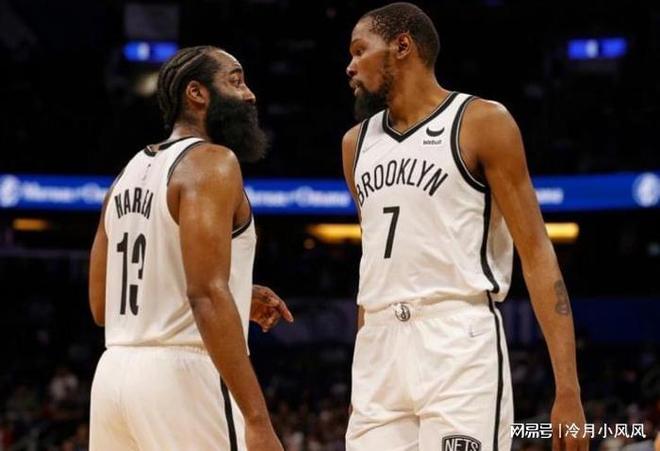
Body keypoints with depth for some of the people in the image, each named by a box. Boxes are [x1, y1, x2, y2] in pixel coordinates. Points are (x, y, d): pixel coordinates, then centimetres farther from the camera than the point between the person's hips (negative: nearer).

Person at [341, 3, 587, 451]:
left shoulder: (481, 122, -1)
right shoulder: (357, 142, 17)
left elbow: (536, 252, -5)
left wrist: (568, 390, -14)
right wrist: (361, 380, 20)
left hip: (459, 343, -6)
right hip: (379, 347, 6)